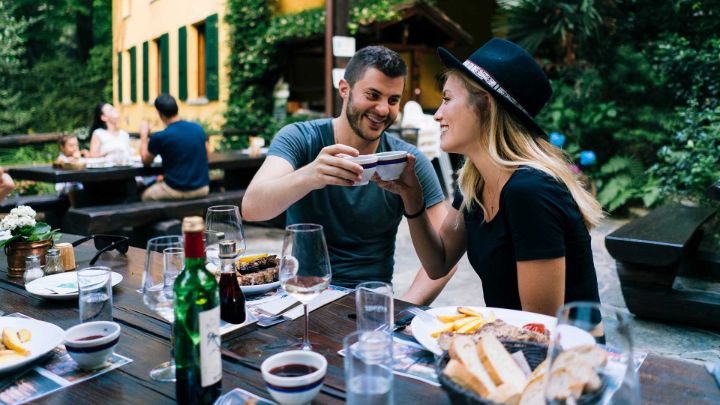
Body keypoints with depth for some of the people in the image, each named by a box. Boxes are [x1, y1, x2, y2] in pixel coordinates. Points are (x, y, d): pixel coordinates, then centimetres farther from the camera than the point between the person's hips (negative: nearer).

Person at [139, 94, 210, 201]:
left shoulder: (160, 137, -14)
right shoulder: (198, 128, -2)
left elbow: (146, 161, 5)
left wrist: (144, 135, 16)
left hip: (177, 191, -5)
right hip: (203, 189, 5)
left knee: (146, 196, 26)